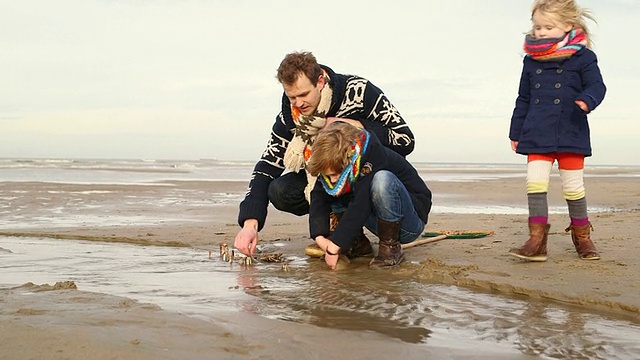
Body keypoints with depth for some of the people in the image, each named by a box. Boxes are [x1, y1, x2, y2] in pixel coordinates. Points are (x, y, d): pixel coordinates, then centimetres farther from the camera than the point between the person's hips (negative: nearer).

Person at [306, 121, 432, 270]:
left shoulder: (373, 157, -28)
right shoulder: (335, 164, -7)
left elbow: (361, 206, -33)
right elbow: (319, 199, -10)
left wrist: (334, 247, -32)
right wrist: (320, 238, -25)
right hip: (380, 224, 6)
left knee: (382, 179, -35)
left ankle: (391, 248, -20)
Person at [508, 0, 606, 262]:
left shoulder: (582, 57, -2)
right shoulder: (531, 60, 9)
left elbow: (597, 85, -6)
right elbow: (523, 99, 16)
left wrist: (587, 100, -30)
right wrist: (516, 132, 17)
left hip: (571, 134, -2)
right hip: (537, 135, 3)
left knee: (573, 186, 6)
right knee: (535, 182, -9)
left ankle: (582, 235, 25)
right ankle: (537, 240, -8)